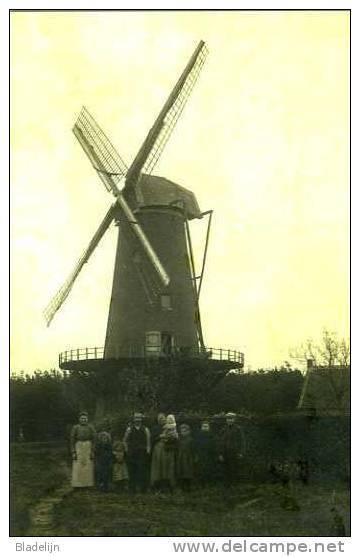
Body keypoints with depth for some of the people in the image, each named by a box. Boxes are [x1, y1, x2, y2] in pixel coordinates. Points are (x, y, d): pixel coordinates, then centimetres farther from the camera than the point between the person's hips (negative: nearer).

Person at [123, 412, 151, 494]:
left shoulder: (145, 430, 7)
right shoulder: (129, 429, 8)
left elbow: (148, 442, 9)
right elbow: (125, 441, 16)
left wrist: (147, 451, 2)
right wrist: (127, 449, 8)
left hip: (142, 454, -1)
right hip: (131, 454, 1)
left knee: (143, 471, -5)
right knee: (132, 472, 1)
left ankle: (143, 489, 1)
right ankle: (132, 489, 7)